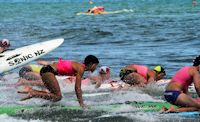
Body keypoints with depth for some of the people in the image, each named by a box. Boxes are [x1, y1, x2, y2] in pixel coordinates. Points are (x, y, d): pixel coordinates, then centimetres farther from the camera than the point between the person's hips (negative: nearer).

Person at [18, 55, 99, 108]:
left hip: (46, 70, 10)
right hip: (48, 71, -10)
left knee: (55, 94, 15)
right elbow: (77, 88, -14)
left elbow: (77, 87, 24)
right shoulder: (80, 69, -12)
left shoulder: (80, 67, 17)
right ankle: (32, 94, -12)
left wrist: (81, 101, 26)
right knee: (58, 97, -9)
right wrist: (81, 103, -10)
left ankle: (31, 91, 8)